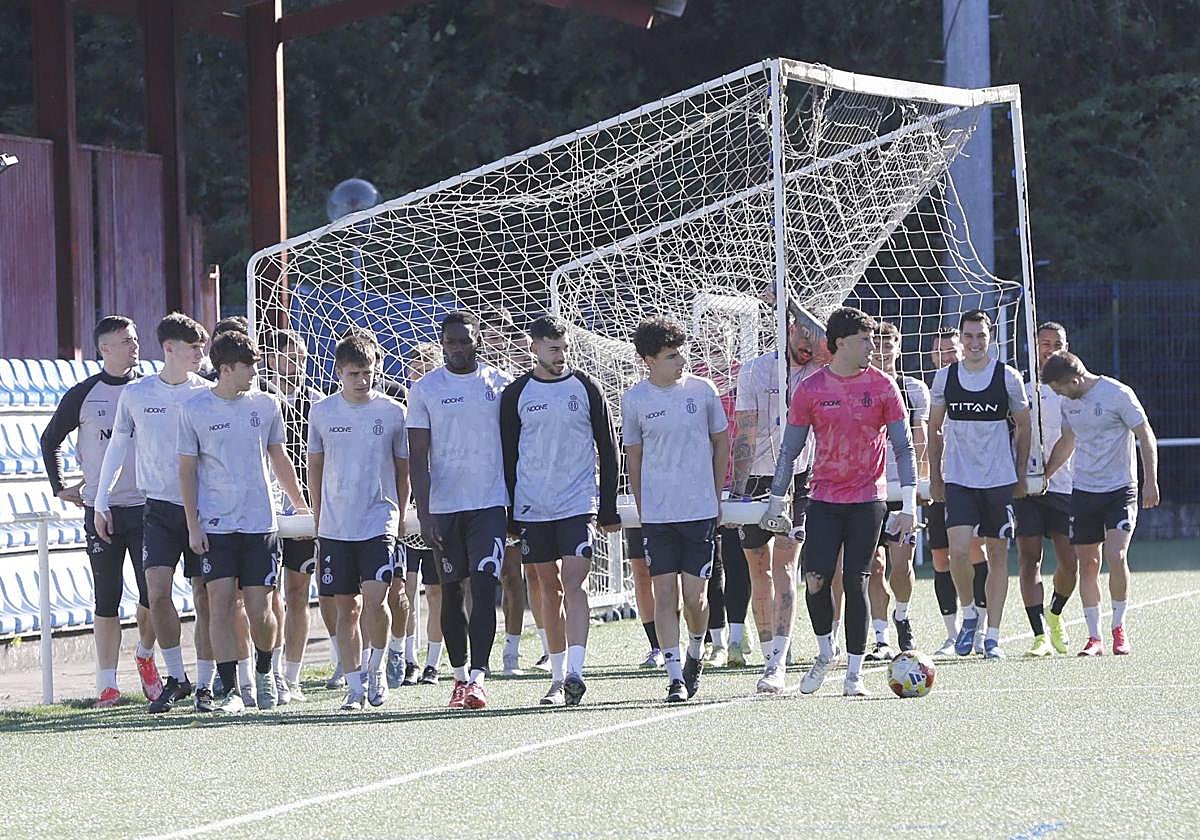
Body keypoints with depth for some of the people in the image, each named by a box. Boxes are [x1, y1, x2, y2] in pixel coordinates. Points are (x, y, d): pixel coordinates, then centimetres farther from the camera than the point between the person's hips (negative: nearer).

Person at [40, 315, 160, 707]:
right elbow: (51, 440, 14)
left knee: (153, 593, -5)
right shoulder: (83, 395, 1)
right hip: (100, 509, 0)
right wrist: (59, 487, 9)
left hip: (146, 507, 0)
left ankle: (145, 656, 23)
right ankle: (107, 685, 6)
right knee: (107, 600, 1)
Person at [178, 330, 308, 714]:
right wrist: (192, 525, -3)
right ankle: (231, 691, -6)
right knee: (221, 604, -9)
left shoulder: (266, 405, 6)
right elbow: (187, 469, 3)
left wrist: (301, 506, 21)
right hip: (215, 525, -2)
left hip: (260, 523, 2)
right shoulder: (195, 409, -1)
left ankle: (264, 672, 27)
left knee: (259, 609, 0)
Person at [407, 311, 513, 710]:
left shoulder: (500, 383, 5)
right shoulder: (425, 389, 2)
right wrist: (424, 515, -8)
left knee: (484, 584, -13)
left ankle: (478, 675, -17)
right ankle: (459, 674, 20)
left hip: (489, 503, -1)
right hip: (444, 507, 1)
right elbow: (418, 458, 0)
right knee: (451, 592, 8)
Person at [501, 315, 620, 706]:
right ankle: (558, 677, 13)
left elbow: (608, 450, 7)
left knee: (574, 583, -13)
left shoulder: (585, 387, 3)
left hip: (578, 504, -2)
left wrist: (608, 509, 3)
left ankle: (574, 673, -21)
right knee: (548, 589, 6)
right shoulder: (516, 394, 5)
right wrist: (507, 514, 4)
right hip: (532, 508, 2)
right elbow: (507, 456, 8)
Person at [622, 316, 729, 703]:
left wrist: (716, 497, 8)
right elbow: (633, 456, 10)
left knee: (694, 594, 0)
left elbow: (722, 444, 11)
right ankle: (675, 676, -2)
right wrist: (641, 508, 7)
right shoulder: (634, 399, 0)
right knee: (664, 594, -5)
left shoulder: (702, 390, 1)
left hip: (701, 510, 0)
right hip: (656, 513, 0)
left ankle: (696, 653, 28)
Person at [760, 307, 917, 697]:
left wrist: (909, 504, -6)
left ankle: (854, 673, 6)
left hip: (868, 500, -1)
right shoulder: (810, 389, 1)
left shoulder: (882, 386, 0)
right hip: (824, 500, 1)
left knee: (856, 583, -2)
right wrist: (776, 502, 5)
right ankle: (824, 654, 16)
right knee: (815, 579, -9)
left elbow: (903, 446, 2)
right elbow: (790, 450, 7)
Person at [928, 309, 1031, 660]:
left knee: (997, 555, 2)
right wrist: (935, 477, 9)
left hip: (1000, 479, -1)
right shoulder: (945, 377, 3)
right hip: (958, 479, 1)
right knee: (958, 550, -14)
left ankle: (992, 637, 8)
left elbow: (1023, 427, 8)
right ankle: (968, 615, 11)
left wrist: (1020, 477, 6)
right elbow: (935, 429, 13)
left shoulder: (1008, 377, -2)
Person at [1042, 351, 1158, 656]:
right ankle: (1094, 637, 8)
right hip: (1082, 491, 6)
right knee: (1087, 563, 2)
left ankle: (1119, 629, -1)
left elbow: (1146, 437, -7)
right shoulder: (1068, 402, 8)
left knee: (1116, 556, -18)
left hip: (1120, 490, -6)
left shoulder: (1118, 394, -11)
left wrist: (1150, 481, -13)